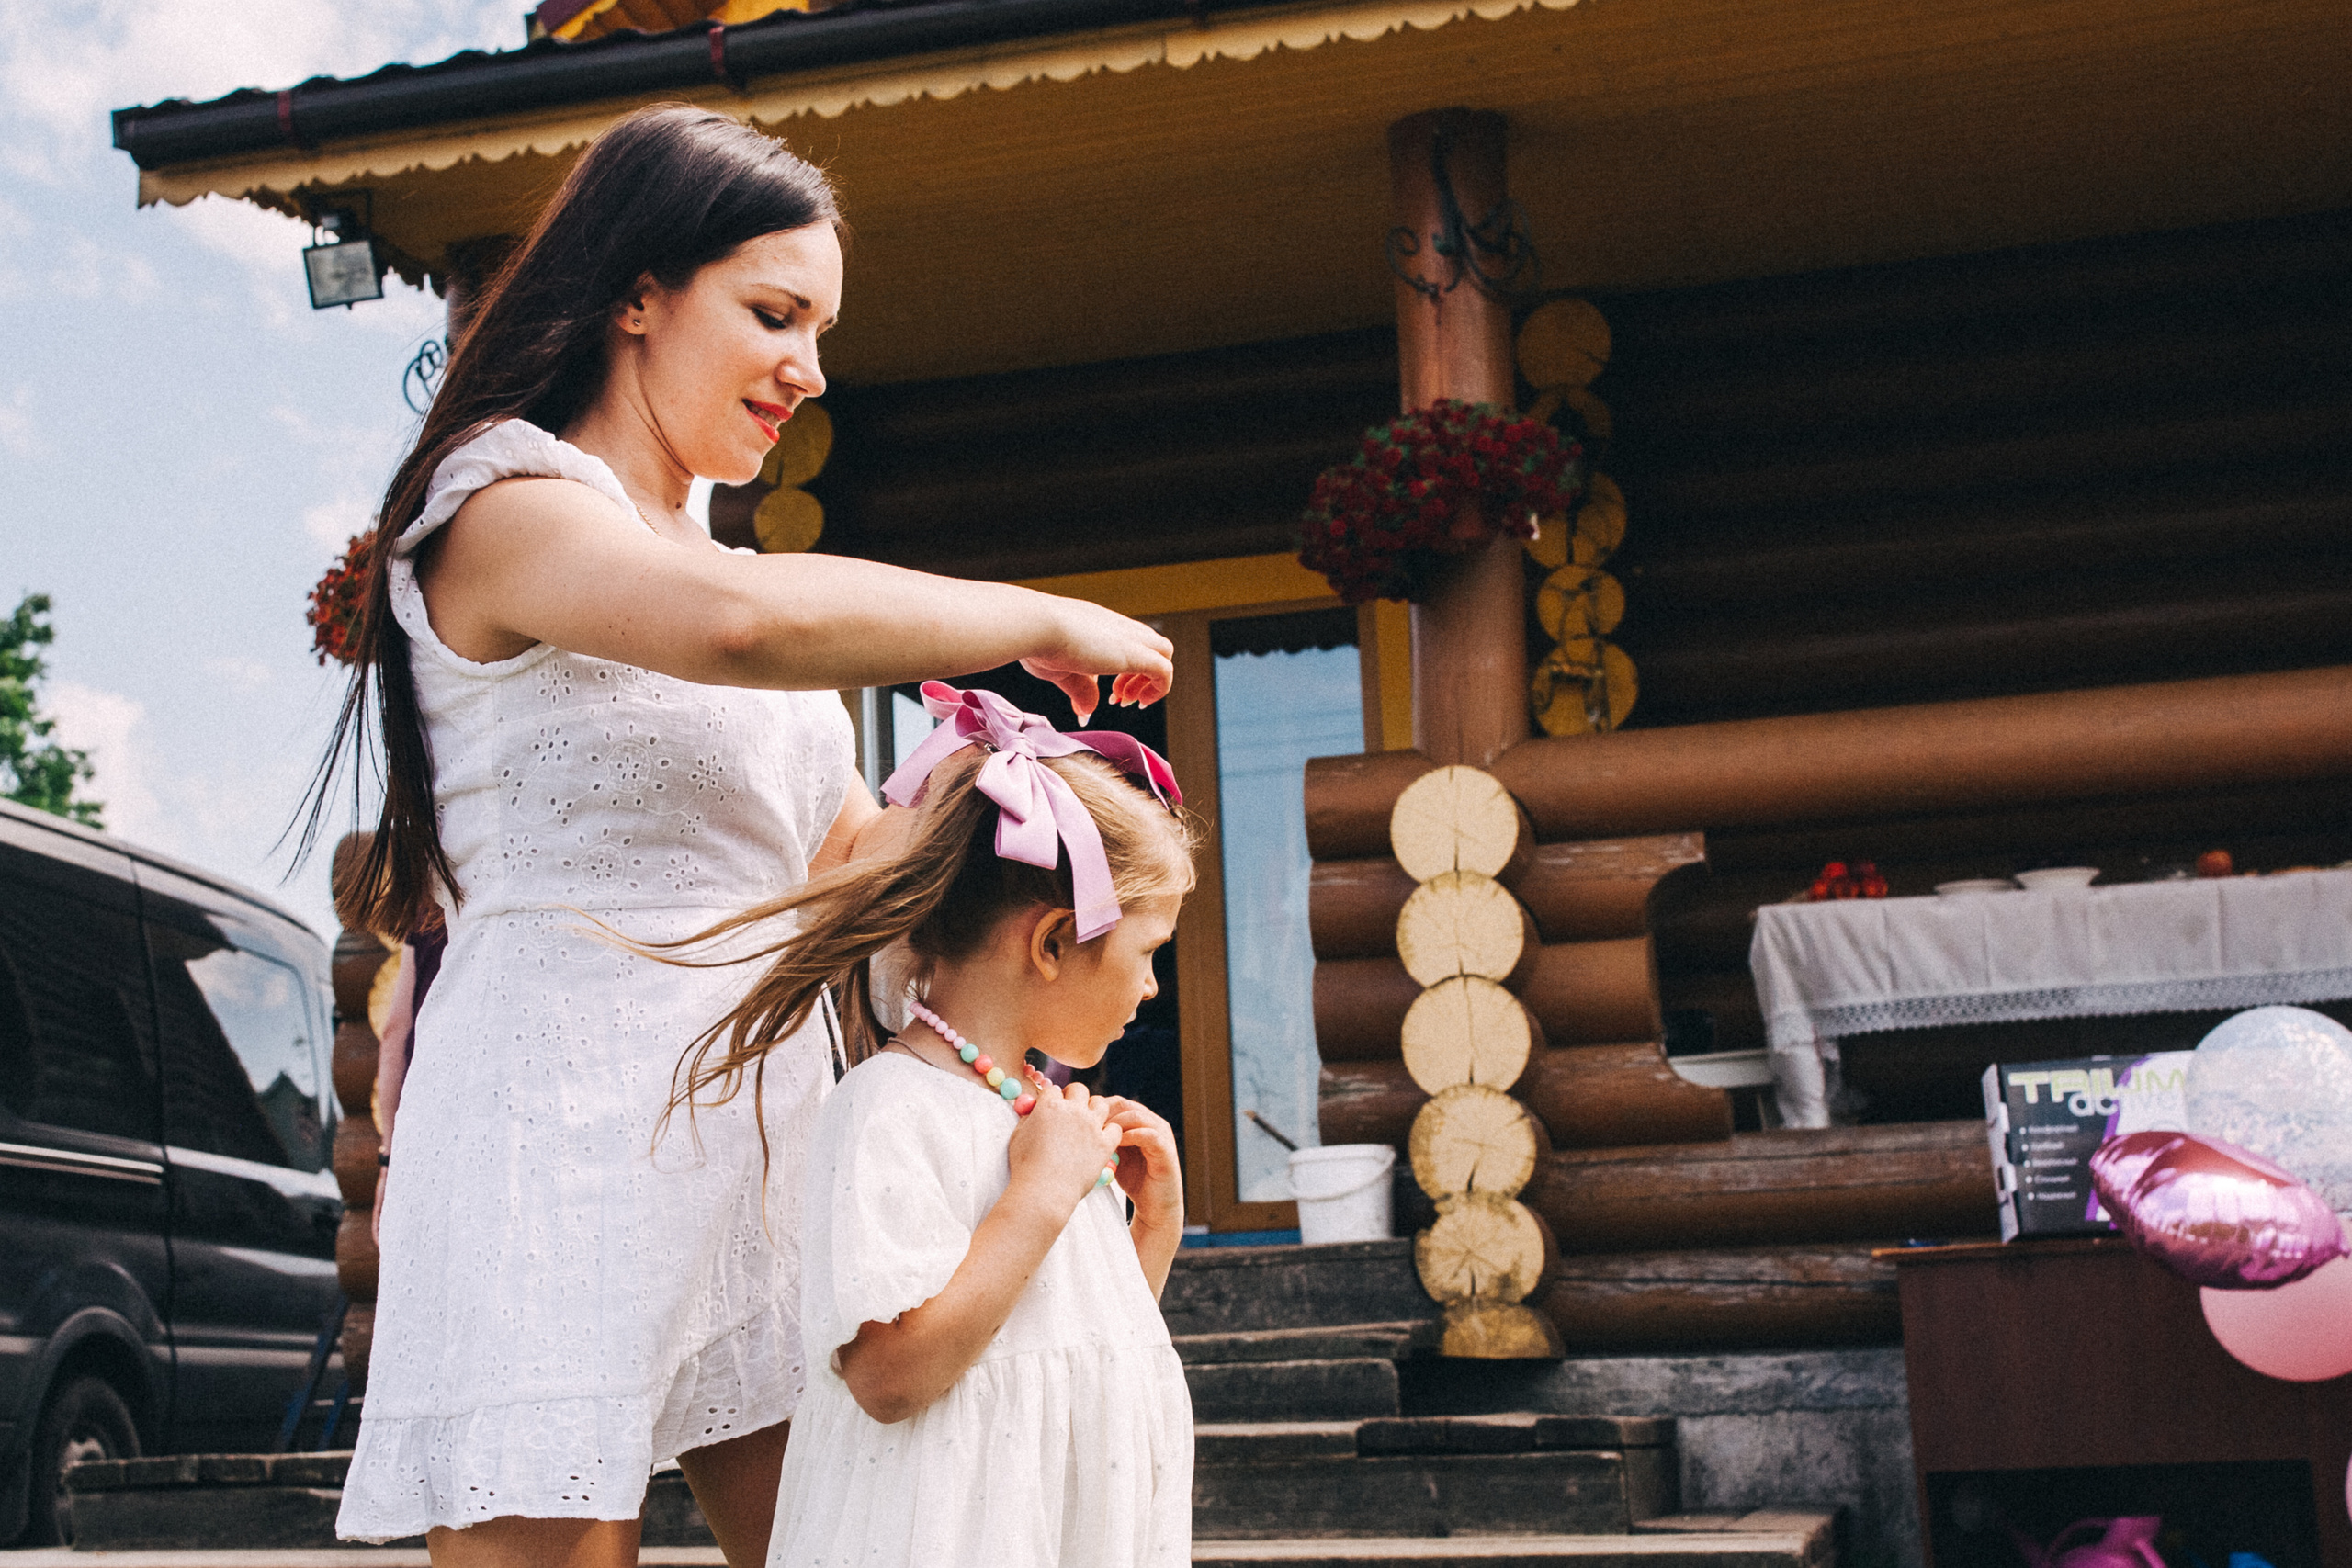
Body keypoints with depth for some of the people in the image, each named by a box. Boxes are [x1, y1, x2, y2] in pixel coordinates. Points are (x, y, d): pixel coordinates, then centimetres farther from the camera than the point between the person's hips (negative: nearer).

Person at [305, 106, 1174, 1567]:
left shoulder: (708, 549, 21)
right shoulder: (507, 502, -7)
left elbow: (852, 849, 21)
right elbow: (746, 622, -29)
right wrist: (1042, 621, -17)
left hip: (765, 1134, 8)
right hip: (565, 1134, -8)